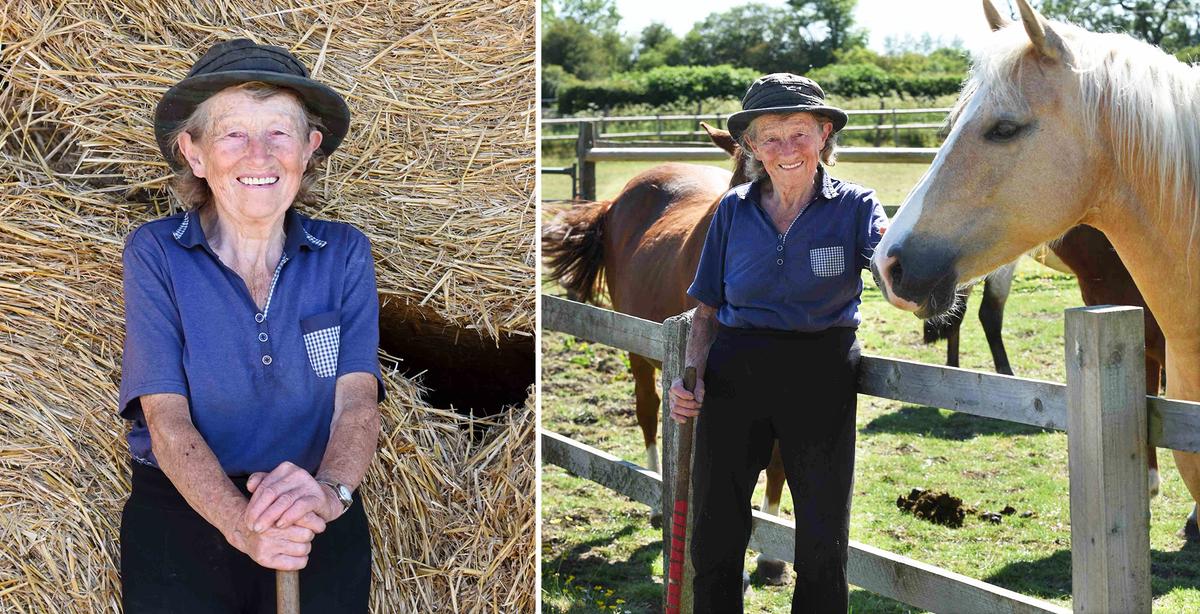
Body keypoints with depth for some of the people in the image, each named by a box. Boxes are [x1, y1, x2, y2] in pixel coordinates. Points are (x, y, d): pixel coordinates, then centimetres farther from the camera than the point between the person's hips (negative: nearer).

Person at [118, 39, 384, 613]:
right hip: (182, 500, -1)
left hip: (314, 509, 1)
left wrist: (330, 489, -27)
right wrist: (238, 520, -26)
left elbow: (358, 400, -5)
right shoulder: (155, 253, -1)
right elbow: (167, 418, -8)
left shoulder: (344, 253, 4)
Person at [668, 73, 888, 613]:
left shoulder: (854, 207, -1)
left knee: (822, 546, 7)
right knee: (714, 536, 9)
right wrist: (692, 376, -7)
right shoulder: (735, 211, 5)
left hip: (821, 379, -2)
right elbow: (708, 310, 10)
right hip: (734, 376, 2)